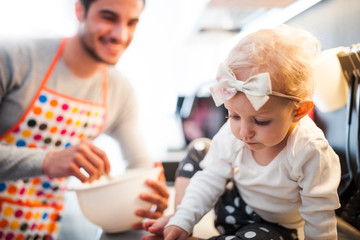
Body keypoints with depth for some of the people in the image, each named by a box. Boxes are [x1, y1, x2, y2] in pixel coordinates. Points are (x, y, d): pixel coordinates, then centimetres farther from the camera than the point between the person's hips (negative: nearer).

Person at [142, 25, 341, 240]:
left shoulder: (310, 153, -33)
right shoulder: (232, 134, -20)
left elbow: (319, 218, -21)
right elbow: (211, 180, -9)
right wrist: (182, 221, -15)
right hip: (236, 203, 5)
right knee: (198, 151, 1)